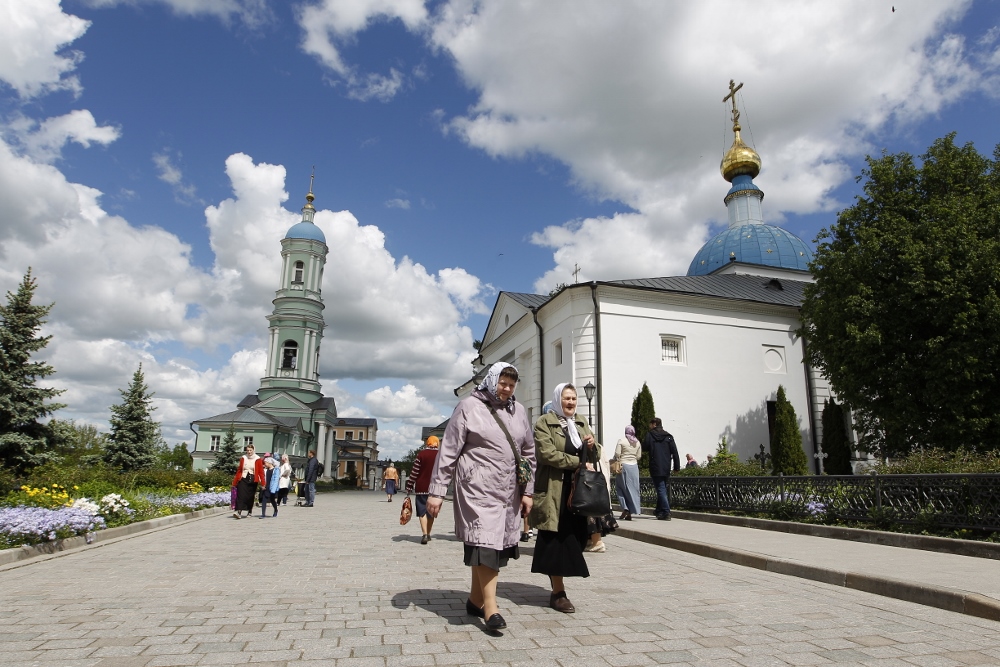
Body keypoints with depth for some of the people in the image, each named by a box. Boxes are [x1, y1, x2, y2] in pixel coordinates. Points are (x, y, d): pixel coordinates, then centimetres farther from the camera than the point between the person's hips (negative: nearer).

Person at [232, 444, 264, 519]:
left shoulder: (258, 459, -2)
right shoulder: (243, 458, 4)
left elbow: (261, 472, -3)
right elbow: (239, 470, 9)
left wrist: (263, 483, -8)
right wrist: (235, 481, 7)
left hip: (253, 480, -1)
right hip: (243, 479, 1)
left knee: (250, 496, 7)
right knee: (241, 495, -13)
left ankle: (250, 511, 25)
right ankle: (239, 512, -19)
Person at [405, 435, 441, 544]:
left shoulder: (421, 454, -4)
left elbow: (414, 471, -6)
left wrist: (409, 487, -3)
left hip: (421, 488, -2)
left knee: (422, 512, -1)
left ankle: (425, 534, -16)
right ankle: (428, 534, 23)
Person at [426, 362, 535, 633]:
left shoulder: (518, 411, 11)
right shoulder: (469, 407, -4)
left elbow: (528, 452, 16)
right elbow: (448, 451, -4)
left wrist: (527, 490, 12)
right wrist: (436, 491, -7)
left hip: (508, 491, 5)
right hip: (478, 488, -5)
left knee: (497, 545, 8)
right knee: (484, 543, -11)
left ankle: (475, 600, 23)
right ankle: (491, 609, -6)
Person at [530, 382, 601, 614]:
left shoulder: (581, 423, 17)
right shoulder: (544, 423, -3)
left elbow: (596, 455, 18)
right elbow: (548, 453, -16)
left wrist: (592, 446, -5)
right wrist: (578, 462, -17)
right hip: (555, 490, -6)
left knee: (574, 538, 7)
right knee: (557, 540, -3)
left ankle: (557, 587, 21)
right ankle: (558, 592, 7)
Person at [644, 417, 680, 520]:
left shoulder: (650, 435, -3)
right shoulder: (668, 436, 6)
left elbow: (645, 447, 2)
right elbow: (675, 452, 2)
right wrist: (676, 467, 3)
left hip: (655, 469, -4)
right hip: (666, 469, 4)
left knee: (661, 490, -4)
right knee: (662, 489, 16)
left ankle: (666, 513, -12)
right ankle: (660, 511, 23)